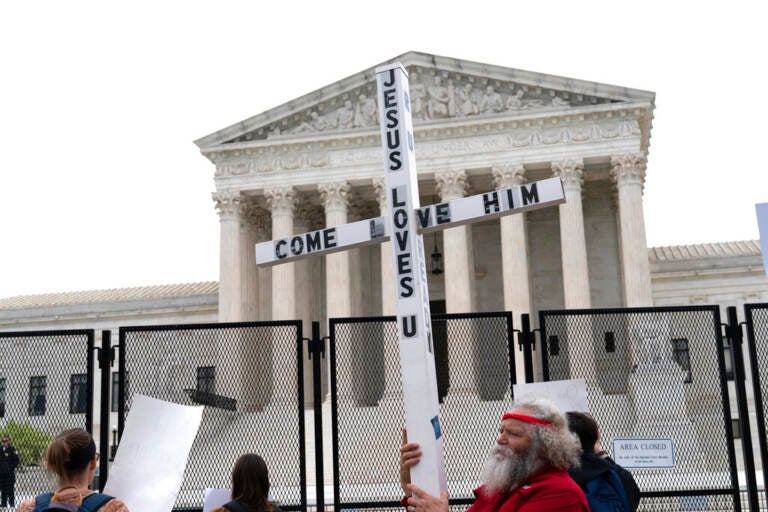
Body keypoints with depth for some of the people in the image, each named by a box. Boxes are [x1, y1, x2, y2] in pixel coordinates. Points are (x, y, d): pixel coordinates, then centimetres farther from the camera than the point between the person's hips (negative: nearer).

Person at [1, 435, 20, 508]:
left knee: (10, 490, -6)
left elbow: (16, 461, -5)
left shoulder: (12, 450, -3)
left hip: (10, 474, -6)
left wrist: (11, 467, -15)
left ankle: (12, 504, -2)